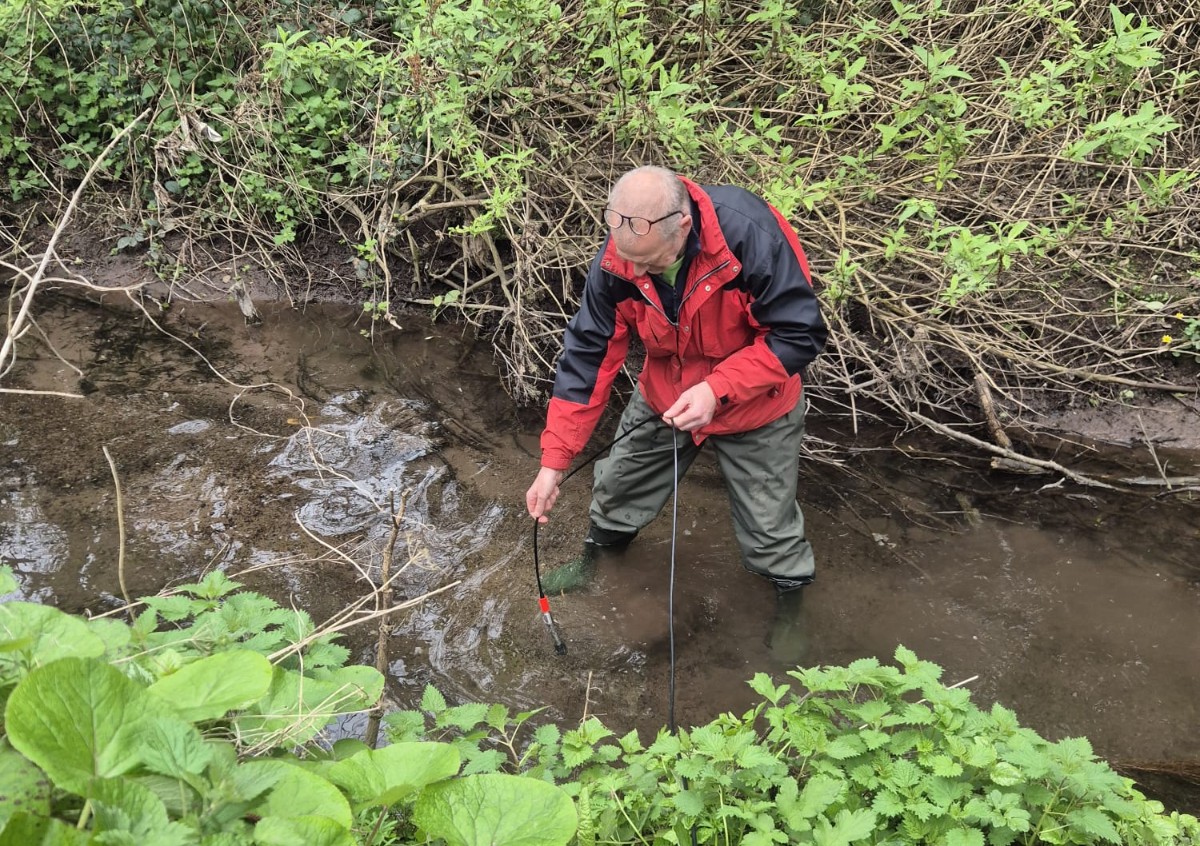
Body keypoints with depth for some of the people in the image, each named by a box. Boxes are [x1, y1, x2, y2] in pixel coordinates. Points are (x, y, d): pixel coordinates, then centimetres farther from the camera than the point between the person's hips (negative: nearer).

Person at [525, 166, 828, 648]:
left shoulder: (750, 235, -37)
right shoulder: (616, 262, -23)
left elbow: (800, 336, -27)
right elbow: (587, 356, -15)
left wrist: (717, 389, -36)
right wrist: (553, 463, -16)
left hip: (753, 406, -3)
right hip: (663, 398, 4)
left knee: (769, 526, 8)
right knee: (618, 486, 19)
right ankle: (593, 563, 50)